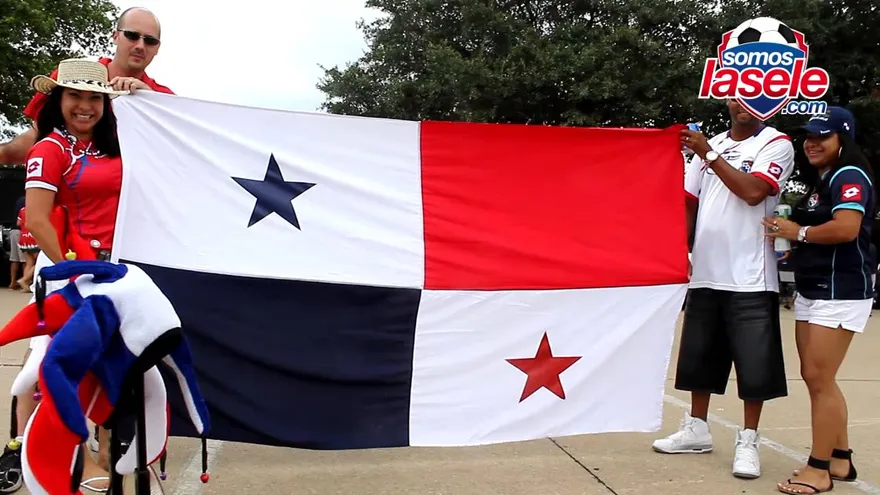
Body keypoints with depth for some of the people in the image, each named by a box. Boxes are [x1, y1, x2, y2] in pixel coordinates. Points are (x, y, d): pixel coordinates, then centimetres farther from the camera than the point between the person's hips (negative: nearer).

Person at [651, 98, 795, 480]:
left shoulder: (776, 144, -2)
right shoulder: (710, 145, 14)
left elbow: (753, 192, -18)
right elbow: (687, 201, 14)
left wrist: (710, 154, -16)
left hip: (749, 277, -5)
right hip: (705, 273, 5)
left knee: (753, 364, -1)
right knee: (698, 356, 13)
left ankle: (747, 441, 11)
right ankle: (697, 428, 26)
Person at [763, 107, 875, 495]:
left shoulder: (849, 176, -12)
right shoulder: (819, 180, 17)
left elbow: (846, 229, -26)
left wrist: (798, 232, -13)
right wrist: (793, 235, -1)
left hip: (840, 293, -10)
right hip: (811, 291, 10)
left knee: (820, 379, -7)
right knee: (815, 378, 13)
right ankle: (840, 459, 24)